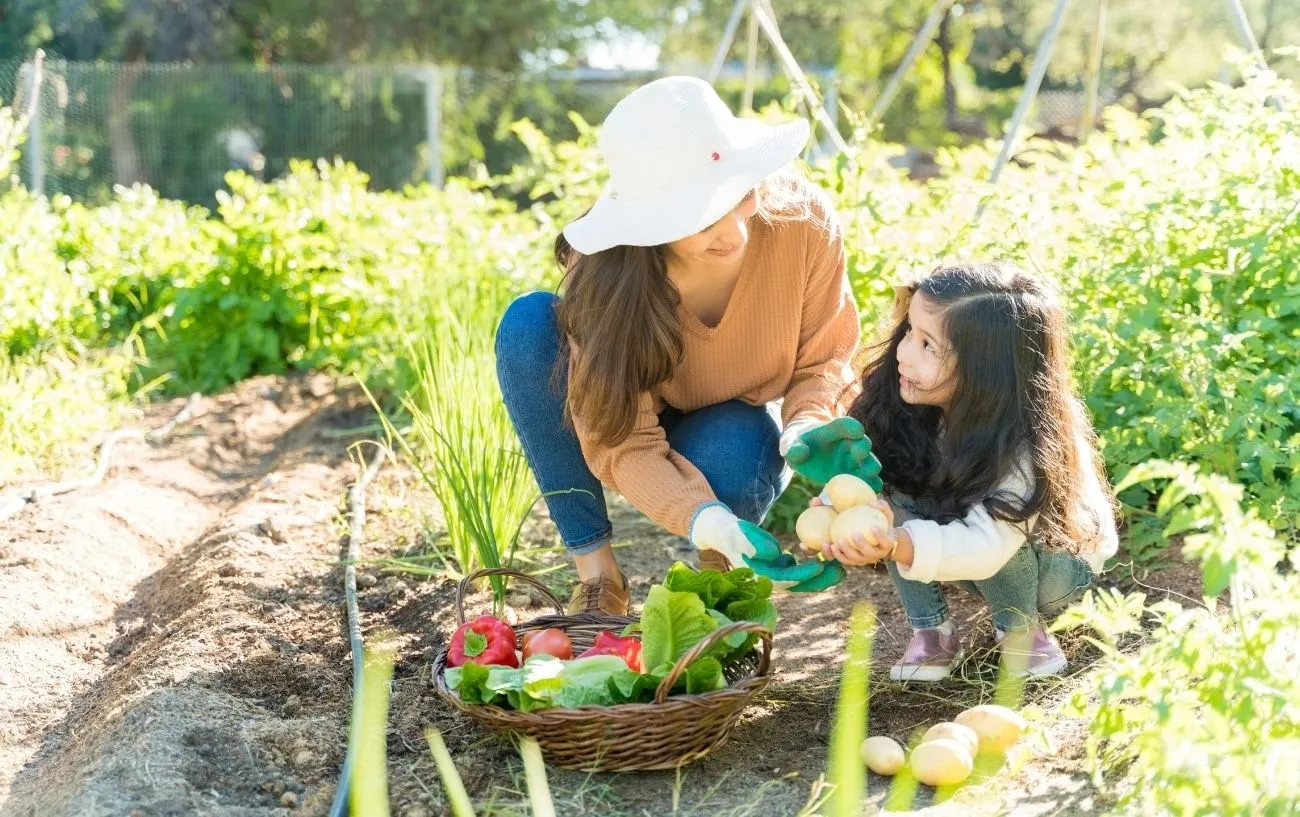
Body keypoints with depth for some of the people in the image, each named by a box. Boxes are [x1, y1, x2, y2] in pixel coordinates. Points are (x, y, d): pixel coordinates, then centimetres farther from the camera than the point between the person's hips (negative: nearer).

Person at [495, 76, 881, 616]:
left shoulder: (803, 220, -28)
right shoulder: (605, 274, -32)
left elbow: (823, 357, -12)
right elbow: (622, 444, -31)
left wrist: (807, 430, -33)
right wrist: (705, 520, -49)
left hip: (733, 432, 0)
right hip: (634, 427, 0)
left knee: (730, 456, -38)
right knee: (528, 324, -29)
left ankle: (720, 569, 1)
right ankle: (596, 573, -19)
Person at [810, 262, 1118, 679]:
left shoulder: (1023, 446, -36)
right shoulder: (913, 410, -19)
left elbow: (987, 545, -46)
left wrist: (898, 546, -62)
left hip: (1060, 564, -5)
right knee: (896, 497, -23)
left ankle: (1022, 631, -8)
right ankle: (932, 632, -9)